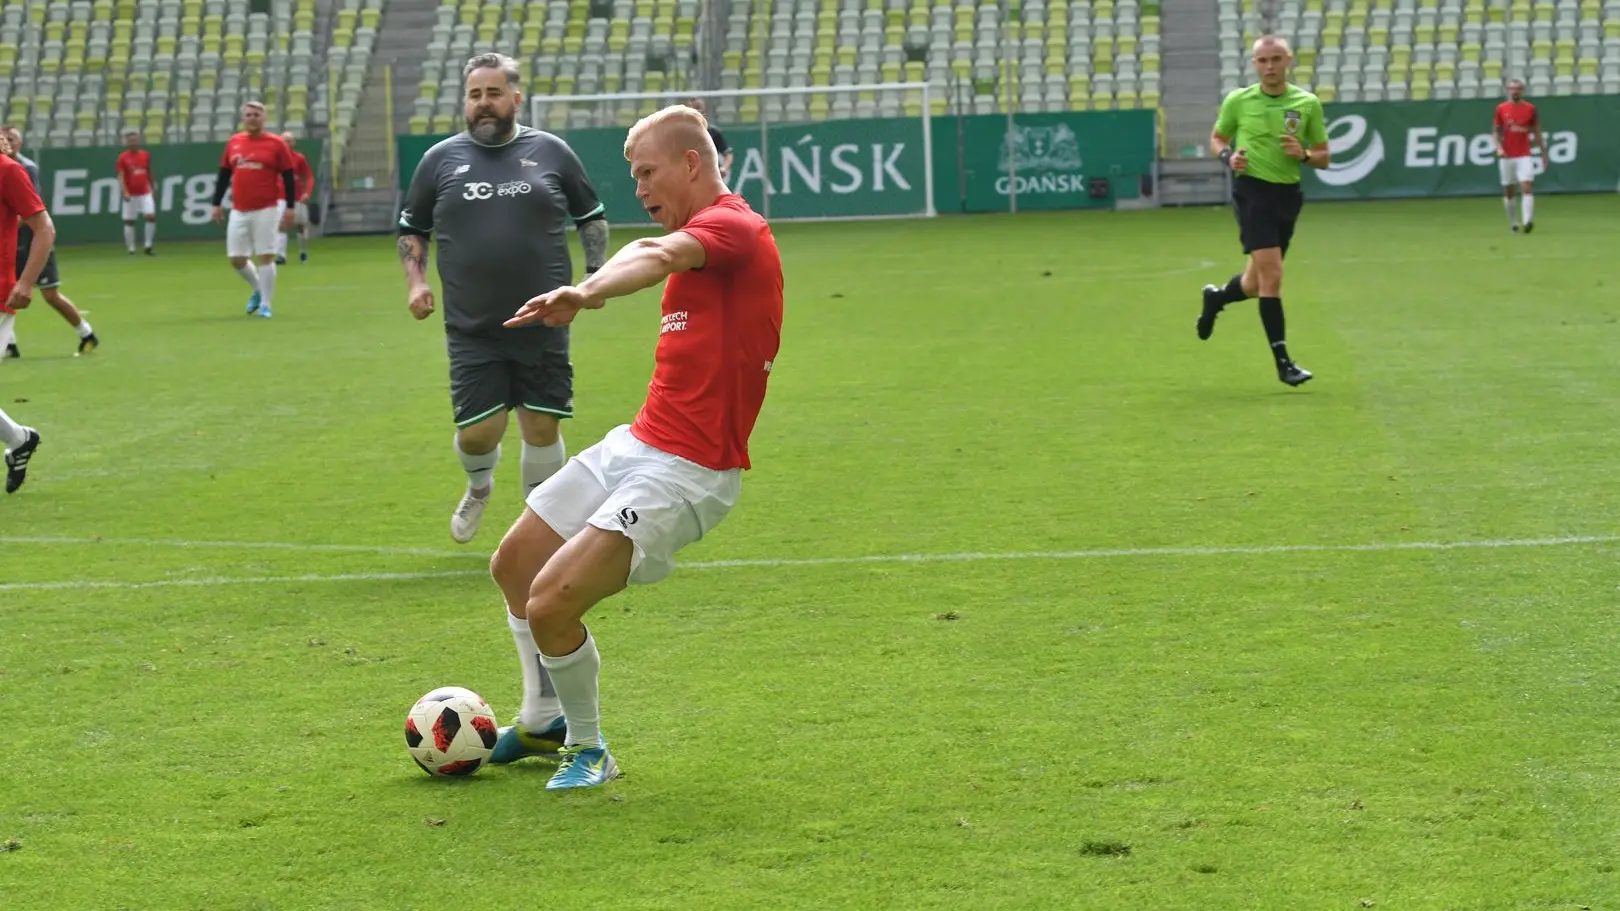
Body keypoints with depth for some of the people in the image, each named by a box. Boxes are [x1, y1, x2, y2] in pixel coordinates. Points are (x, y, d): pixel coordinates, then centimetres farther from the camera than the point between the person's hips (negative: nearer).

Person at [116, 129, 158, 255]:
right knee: (129, 221, 2)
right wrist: (125, 192, -21)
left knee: (151, 216, -11)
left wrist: (152, 187, 21)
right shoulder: (123, 157, -5)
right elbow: (121, 177, -9)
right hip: (131, 195, -2)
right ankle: (131, 248, 12)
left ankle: (148, 246, -2)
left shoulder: (146, 155, 6)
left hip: (145, 193, 2)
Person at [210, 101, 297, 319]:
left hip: (266, 211, -4)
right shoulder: (233, 142, 9)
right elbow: (224, 175, 15)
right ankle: (258, 290, 30)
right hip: (239, 211, 4)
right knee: (236, 259, 5)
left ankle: (265, 304, 4)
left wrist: (289, 208, -8)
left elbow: (288, 178, -2)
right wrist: (217, 204, 13)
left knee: (265, 257, -6)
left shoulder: (276, 144, -2)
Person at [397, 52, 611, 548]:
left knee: (542, 428, 1)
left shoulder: (551, 152, 4)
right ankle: (479, 486, 32)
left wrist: (595, 273, 6)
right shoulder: (440, 159, 6)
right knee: (477, 433, -5)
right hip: (472, 330, 0)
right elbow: (411, 228, 17)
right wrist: (414, 280, 3)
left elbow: (592, 217, 16)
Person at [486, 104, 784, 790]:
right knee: (513, 565, 18)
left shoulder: (733, 227, -17)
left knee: (551, 602, -19)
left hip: (684, 474, -10)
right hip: (635, 444, 10)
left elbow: (663, 255, -36)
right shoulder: (698, 236, 16)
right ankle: (542, 724, 36)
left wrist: (588, 293, -56)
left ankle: (588, 748, 5)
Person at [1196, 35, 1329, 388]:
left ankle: (1215, 298, 48)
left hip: (1288, 195, 4)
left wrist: (1304, 154, -14)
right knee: (1271, 275, -15)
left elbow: (1323, 157, 8)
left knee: (1257, 283, 14)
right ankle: (1282, 361, -11)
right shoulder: (1238, 100, 0)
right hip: (1252, 190, -4)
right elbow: (1217, 138, 13)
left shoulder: (1308, 103, 3)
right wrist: (1228, 156, -9)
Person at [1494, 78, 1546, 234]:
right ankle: (1512, 223, 20)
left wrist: (1544, 153, 8)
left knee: (1527, 187, -16)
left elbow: (1537, 132, 9)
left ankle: (1528, 221, -27)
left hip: (1524, 156, -1)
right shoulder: (1501, 109, 4)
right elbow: (1496, 131, 7)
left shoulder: (1530, 109, 3)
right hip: (1506, 156, 1)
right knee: (1508, 191, 7)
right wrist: (1499, 147, -11)